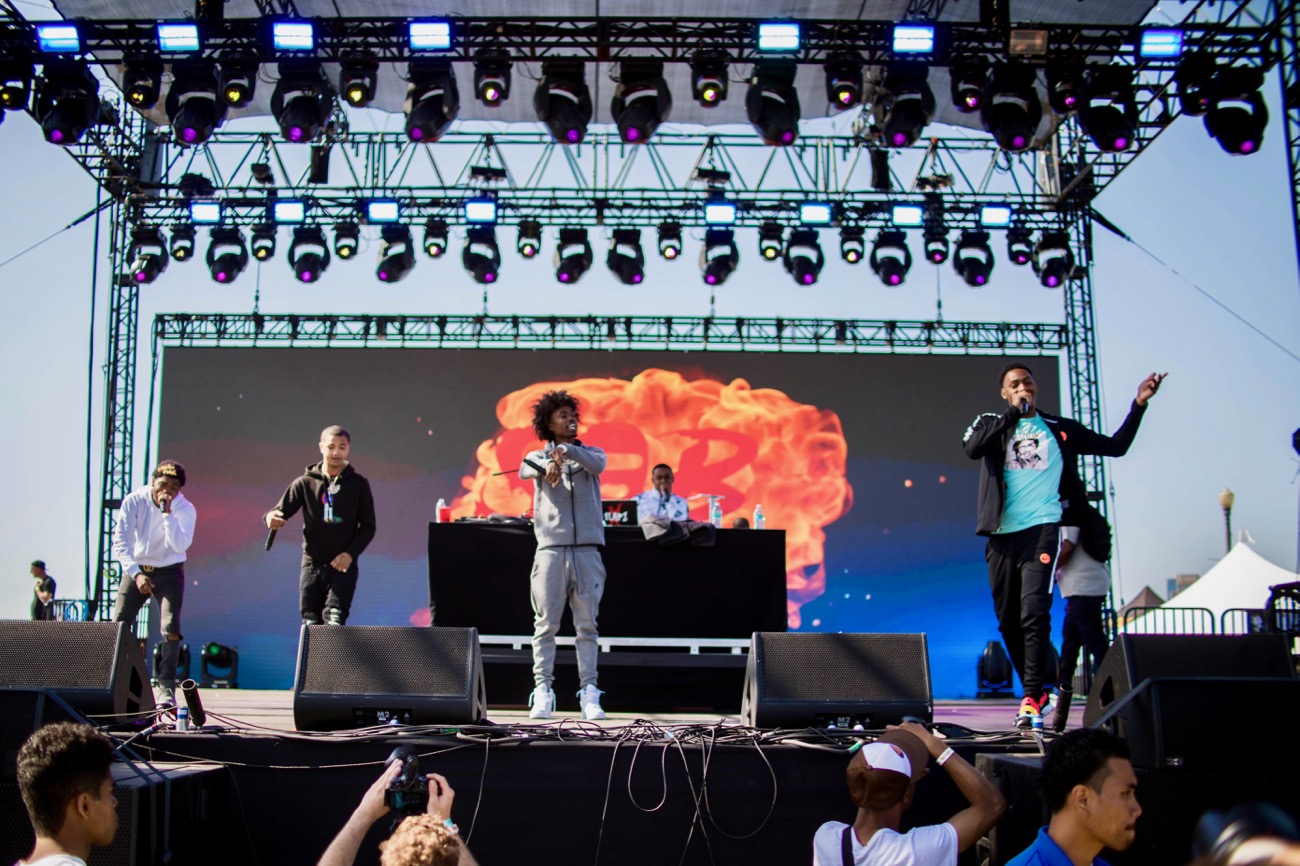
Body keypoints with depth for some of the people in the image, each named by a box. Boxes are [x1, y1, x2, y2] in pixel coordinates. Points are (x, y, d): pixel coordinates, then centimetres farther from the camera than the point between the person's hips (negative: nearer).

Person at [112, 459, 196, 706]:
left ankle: (166, 688, -13)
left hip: (169, 573, -1)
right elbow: (120, 540, -17)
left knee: (170, 628, -16)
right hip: (136, 569, 1)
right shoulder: (134, 501, -12)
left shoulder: (185, 510, -12)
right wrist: (136, 573, -28)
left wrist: (168, 513, -31)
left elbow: (180, 546, -25)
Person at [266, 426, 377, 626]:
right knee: (311, 623, 1)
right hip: (312, 564, 2)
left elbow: (368, 526, 5)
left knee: (334, 619, -18)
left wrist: (351, 553, -10)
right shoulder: (305, 482, 5)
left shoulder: (358, 484, 3)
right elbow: (280, 511, 3)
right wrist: (271, 518, -22)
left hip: (343, 565, -2)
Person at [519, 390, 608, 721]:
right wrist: (549, 465, -35)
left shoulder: (590, 453, 14)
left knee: (587, 625, 0)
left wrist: (567, 451, -29)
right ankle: (542, 693, -1)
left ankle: (589, 694, 0)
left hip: (587, 549, 1)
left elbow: (598, 464, -10)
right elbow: (524, 470, -12)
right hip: (551, 548, -1)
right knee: (546, 624, -3)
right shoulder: (538, 456, 12)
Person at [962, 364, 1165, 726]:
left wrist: (1139, 404, 8)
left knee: (1034, 613, -17)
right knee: (1008, 621, 6)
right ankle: (1039, 691, 20)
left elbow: (1115, 446, 16)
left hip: (1041, 529, -2)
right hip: (1001, 534, 2)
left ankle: (1032, 696, -14)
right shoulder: (992, 424, 12)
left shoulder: (1060, 429, 14)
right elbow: (972, 448, -10)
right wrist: (1012, 413, -6)